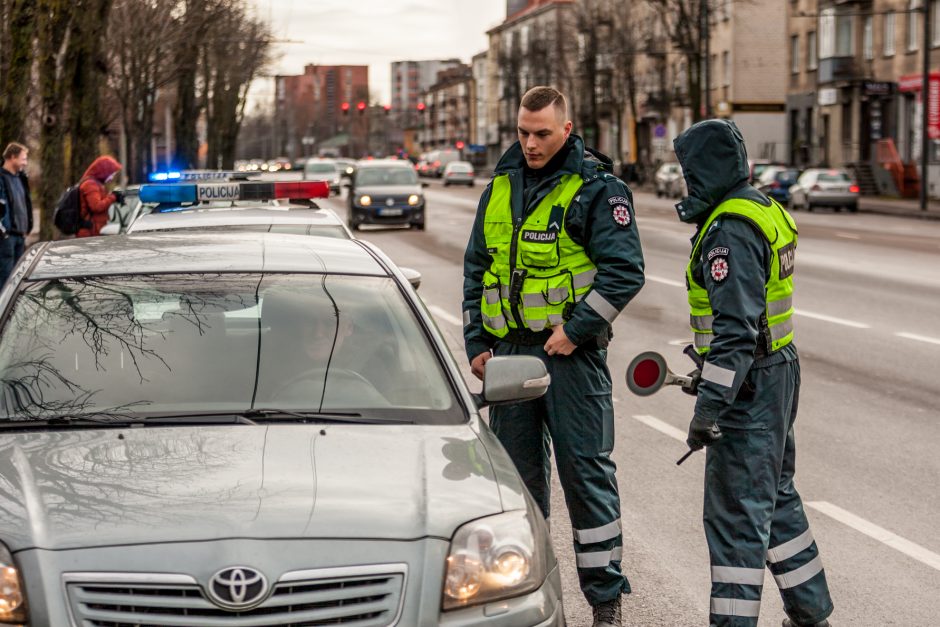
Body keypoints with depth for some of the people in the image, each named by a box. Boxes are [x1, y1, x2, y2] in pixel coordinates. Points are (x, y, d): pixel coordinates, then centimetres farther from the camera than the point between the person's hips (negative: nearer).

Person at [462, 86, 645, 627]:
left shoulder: (597, 189, -6)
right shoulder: (502, 187, 12)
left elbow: (625, 271, -11)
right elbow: (477, 268, 18)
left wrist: (576, 329, -15)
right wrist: (476, 342, 11)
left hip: (571, 354, -5)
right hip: (508, 352, 6)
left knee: (586, 471, -3)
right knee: (518, 472, 10)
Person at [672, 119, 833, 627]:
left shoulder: (729, 232, -21)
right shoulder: (762, 210, 11)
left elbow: (736, 328, -27)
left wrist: (709, 406, -26)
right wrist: (709, 372, 28)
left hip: (750, 386, -10)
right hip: (775, 372, 10)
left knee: (736, 513, -6)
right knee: (775, 498, 20)